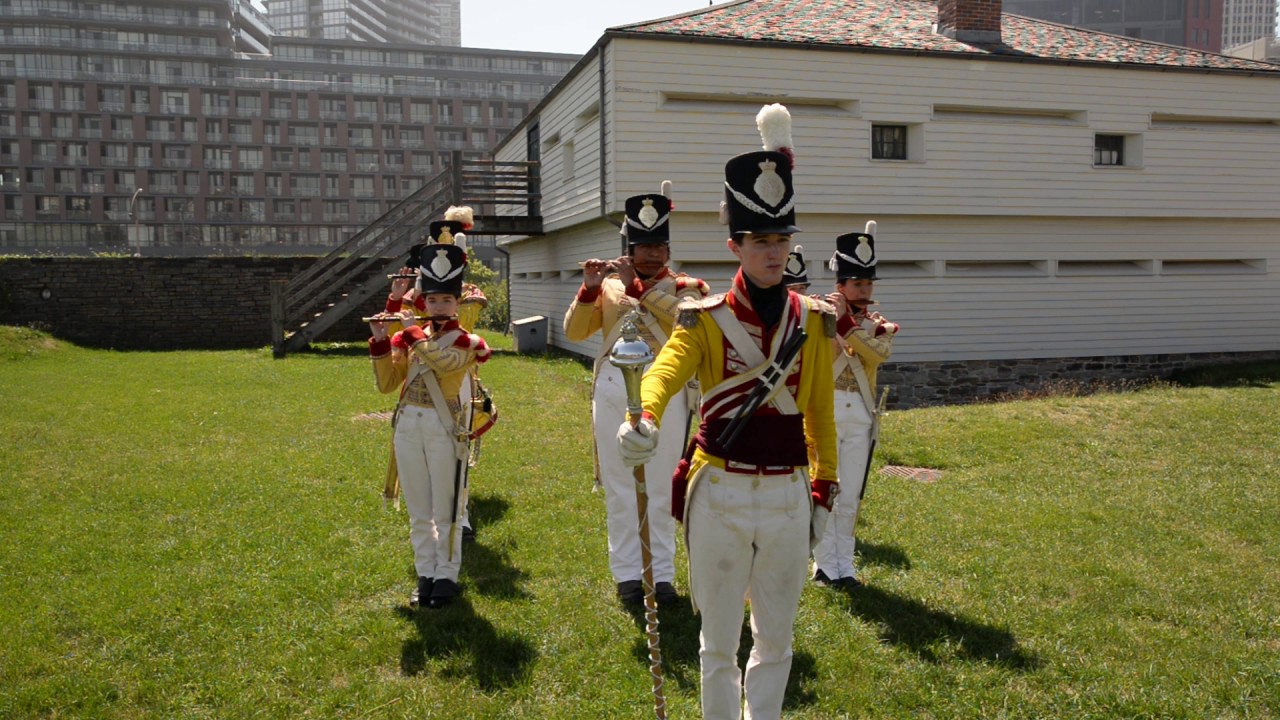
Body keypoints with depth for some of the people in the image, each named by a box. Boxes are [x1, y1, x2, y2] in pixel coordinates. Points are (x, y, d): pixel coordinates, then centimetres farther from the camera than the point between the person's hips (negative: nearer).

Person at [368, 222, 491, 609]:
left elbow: (443, 360, -25)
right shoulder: (410, 337, 10)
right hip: (408, 425, 5)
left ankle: (446, 575, 14)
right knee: (418, 510, 11)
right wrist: (380, 342, -7)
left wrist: (412, 332, -17)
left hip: (442, 426, -4)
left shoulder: (466, 342, -3)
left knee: (445, 510, 3)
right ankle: (425, 574, 21)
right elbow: (386, 383, 4)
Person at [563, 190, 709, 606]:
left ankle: (662, 572, 13)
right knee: (619, 487, 6)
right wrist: (589, 289, -10)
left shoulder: (685, 287, 7)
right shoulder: (608, 286, 12)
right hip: (614, 387, 2)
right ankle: (627, 573, 15)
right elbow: (575, 332, 5)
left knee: (660, 487, 3)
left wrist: (636, 286, -18)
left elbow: (684, 317, -15)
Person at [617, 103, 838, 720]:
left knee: (776, 635, 16)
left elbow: (820, 412, 9)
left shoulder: (816, 321, 3)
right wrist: (645, 420, -47)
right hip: (720, 495, -2)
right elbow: (666, 369, -26)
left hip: (789, 495, 2)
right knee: (719, 639, 12)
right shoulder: (704, 320, -6)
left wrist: (824, 489, 9)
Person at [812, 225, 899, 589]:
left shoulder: (878, 324, 10)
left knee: (850, 497, 8)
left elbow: (878, 353, -13)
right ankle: (825, 565, 11)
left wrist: (846, 320, -18)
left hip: (860, 414, 4)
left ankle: (844, 565, 18)